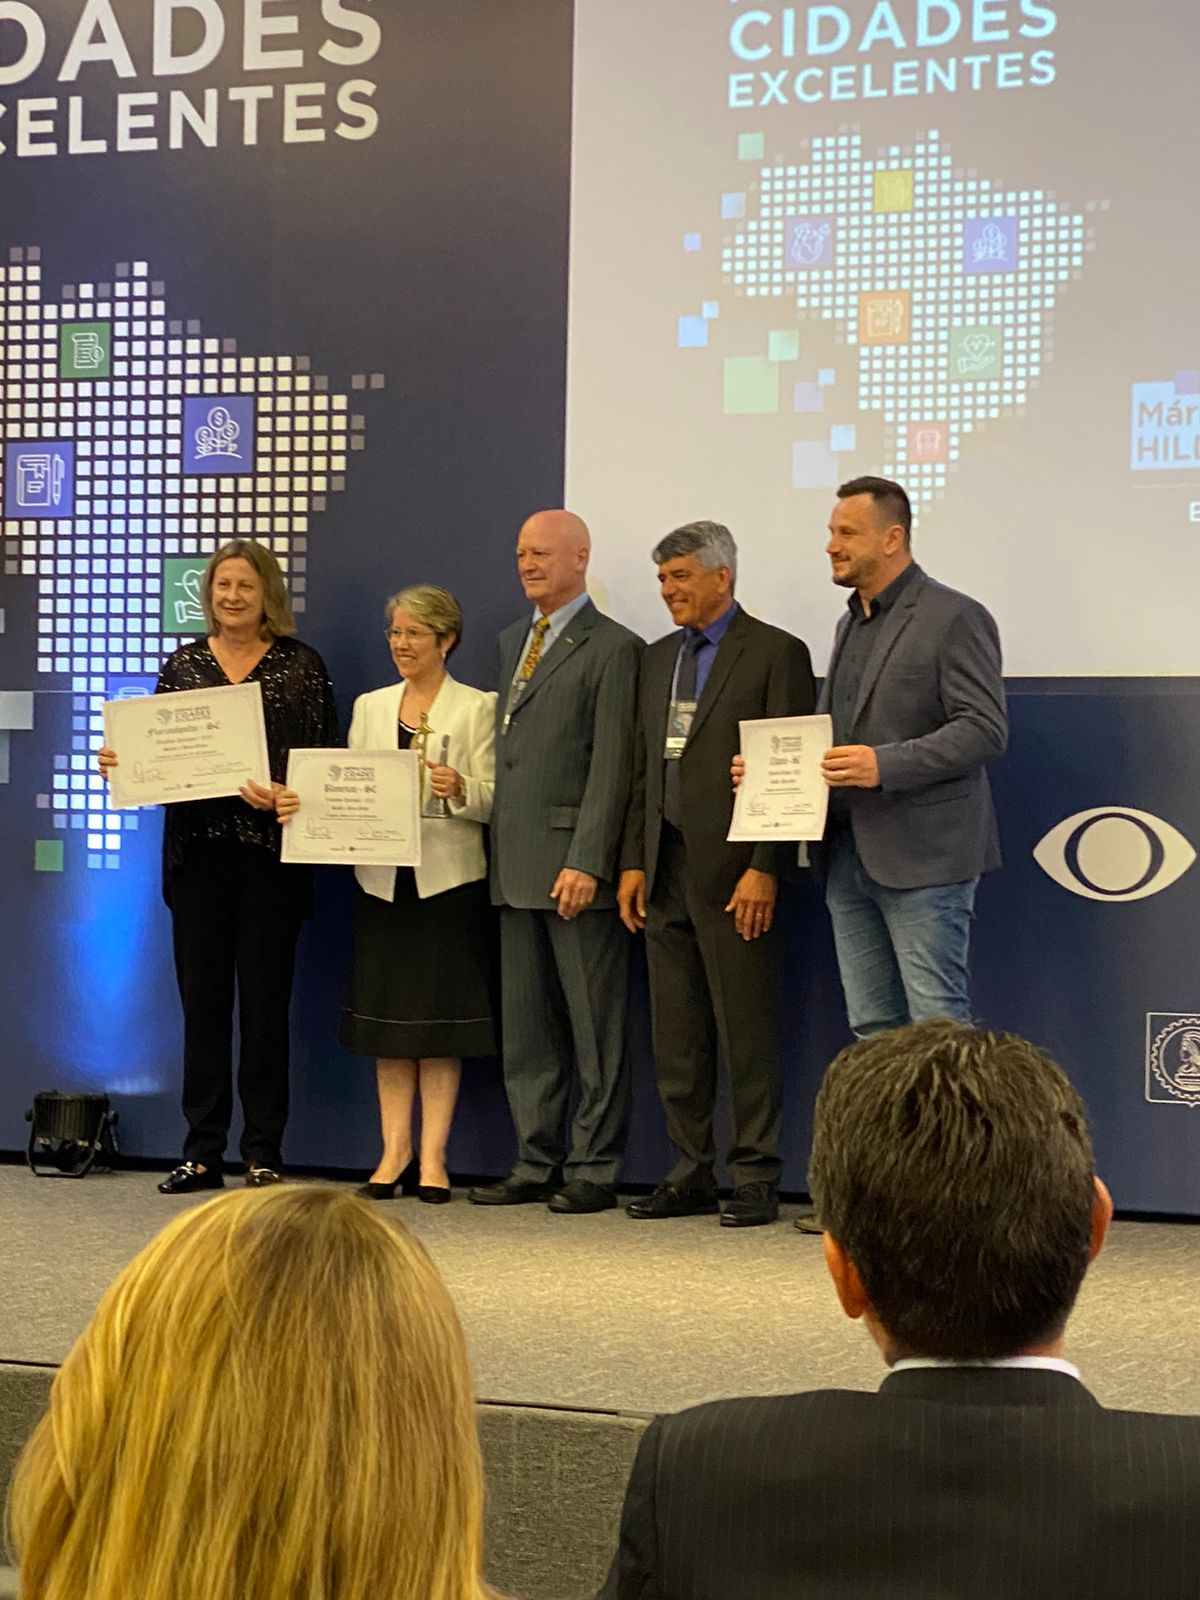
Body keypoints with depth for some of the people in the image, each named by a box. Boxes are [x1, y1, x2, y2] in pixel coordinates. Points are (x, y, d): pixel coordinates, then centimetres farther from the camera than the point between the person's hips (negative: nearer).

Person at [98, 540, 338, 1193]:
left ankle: (263, 1155, 7)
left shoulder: (300, 665, 3)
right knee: (202, 1000, 5)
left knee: (264, 1002, 0)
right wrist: (121, 761, -8)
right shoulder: (184, 663, 11)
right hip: (197, 851, 3)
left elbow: (327, 756, -2)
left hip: (269, 851, -3)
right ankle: (202, 1153, 11)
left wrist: (288, 795, -19)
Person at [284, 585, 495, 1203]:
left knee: (439, 1021, -1)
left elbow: (491, 800, -5)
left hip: (448, 879, -4)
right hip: (382, 879, 4)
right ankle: (394, 1151, 11)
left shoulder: (475, 708, 1)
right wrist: (301, 803, -9)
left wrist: (458, 788, -26)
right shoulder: (370, 706, 13)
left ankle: (433, 1157, 2)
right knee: (386, 1018, 5)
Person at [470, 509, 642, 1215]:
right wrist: (499, 851, 12)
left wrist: (587, 862, -18)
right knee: (526, 1029, 12)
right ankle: (536, 1163, 19)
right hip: (516, 866, 8)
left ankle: (594, 1170, 6)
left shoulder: (613, 648, -7)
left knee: (595, 1030, 0)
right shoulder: (513, 640, 19)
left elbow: (611, 767, -13)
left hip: (576, 866, -8)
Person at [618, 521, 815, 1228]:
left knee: (748, 1035, -3)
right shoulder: (660, 658, 17)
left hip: (734, 873, -7)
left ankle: (756, 1178, 5)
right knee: (677, 1037, 10)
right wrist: (633, 862, 11)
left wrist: (764, 869, -16)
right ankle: (692, 1173, 18)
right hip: (667, 871, 7)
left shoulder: (776, 652, -5)